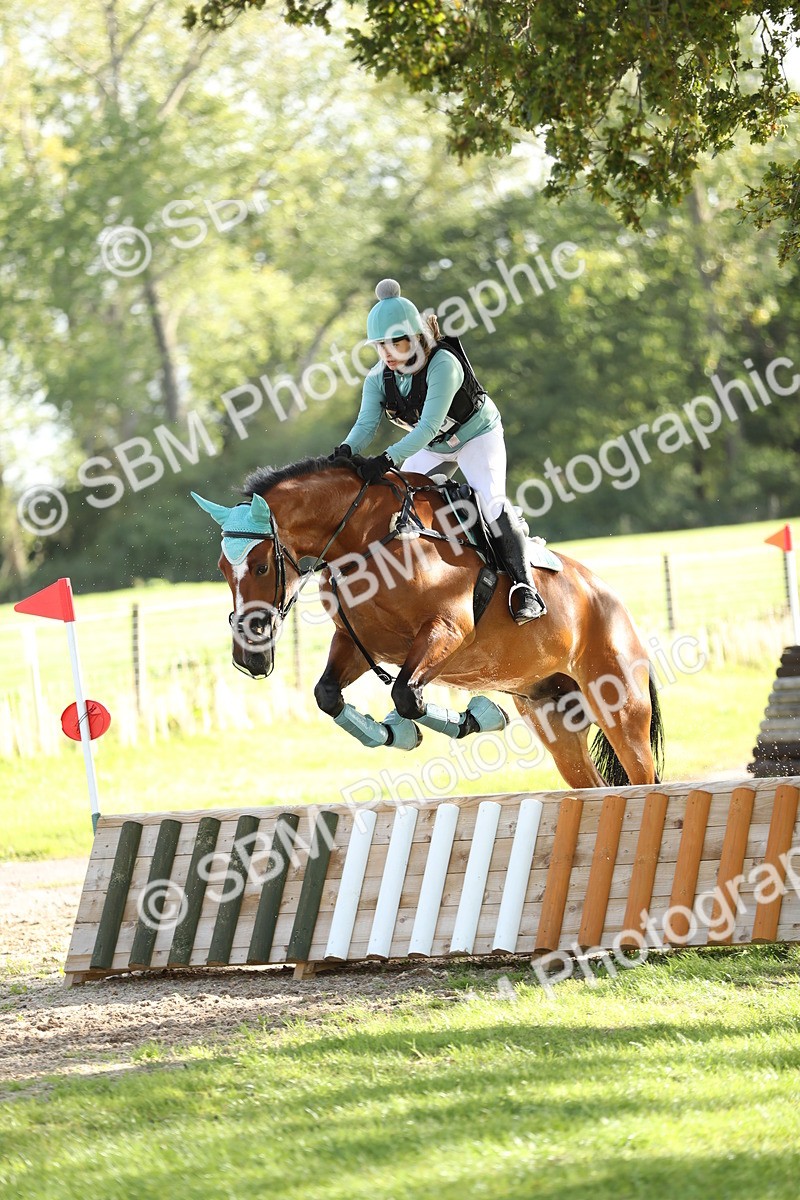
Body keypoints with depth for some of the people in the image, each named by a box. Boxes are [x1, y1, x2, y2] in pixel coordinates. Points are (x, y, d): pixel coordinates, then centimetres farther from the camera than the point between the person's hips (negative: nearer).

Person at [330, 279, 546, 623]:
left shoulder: (443, 365, -35)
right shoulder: (378, 379, -15)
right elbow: (366, 423, -23)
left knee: (490, 501, -24)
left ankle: (525, 587, -22)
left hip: (477, 436, -7)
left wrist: (388, 459, -53)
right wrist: (347, 450, -46)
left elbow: (430, 425, -42)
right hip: (431, 449, 7)